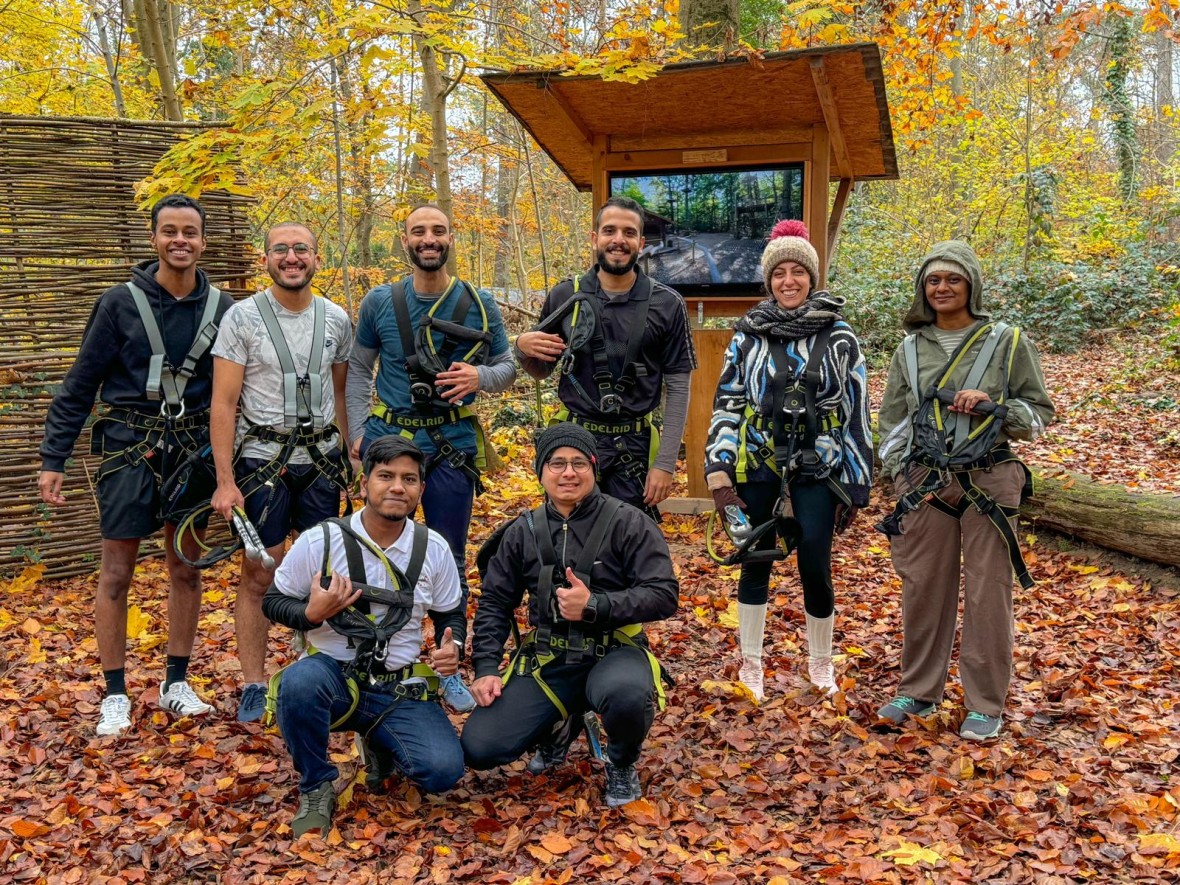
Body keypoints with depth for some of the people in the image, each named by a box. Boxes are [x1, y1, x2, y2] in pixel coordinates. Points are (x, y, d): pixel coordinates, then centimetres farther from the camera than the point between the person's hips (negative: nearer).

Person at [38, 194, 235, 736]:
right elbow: (79, 386, -2)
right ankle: (115, 695, 13)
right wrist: (53, 459, -5)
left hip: (193, 447, 3)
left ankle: (176, 684, 22)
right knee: (116, 572, 2)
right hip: (129, 447, -3)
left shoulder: (221, 309, 2)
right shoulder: (121, 303, -5)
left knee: (186, 566, 9)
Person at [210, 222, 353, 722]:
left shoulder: (336, 319, 5)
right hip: (262, 460, -3)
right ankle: (254, 685, 14)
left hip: (322, 460, 3)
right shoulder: (242, 317, -6)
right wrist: (225, 481, -13)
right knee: (259, 574, 2)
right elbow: (224, 403, -8)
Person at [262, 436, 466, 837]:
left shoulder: (433, 548, -1)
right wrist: (311, 614, -20)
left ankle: (380, 745, 18)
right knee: (300, 680, -38)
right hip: (333, 676, -2)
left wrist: (453, 647, -10)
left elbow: (451, 612, 12)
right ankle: (316, 788, -9)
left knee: (444, 770, -19)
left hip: (402, 690, 2)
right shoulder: (320, 541, -9)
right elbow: (273, 601, 2)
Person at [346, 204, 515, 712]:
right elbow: (359, 370, 10)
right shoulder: (380, 302, 3)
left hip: (452, 444, 0)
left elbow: (507, 367, 7)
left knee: (450, 561, 6)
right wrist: (358, 432, 1)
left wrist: (480, 376, -15)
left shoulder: (480, 305, 2)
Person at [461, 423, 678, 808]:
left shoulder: (628, 523, -5)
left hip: (612, 652, -3)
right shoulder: (523, 532, 7)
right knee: (479, 749, -12)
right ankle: (560, 724, 20)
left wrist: (595, 606, -23)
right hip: (546, 660, 4)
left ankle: (622, 764, -2)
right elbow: (495, 604, 11)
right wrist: (486, 669, -2)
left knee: (626, 693, -40)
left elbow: (664, 595, -12)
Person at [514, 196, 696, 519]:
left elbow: (678, 387, -1)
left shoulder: (667, 304, -1)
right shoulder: (564, 296, 2)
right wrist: (523, 348, -9)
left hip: (635, 447, -1)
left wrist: (665, 464, -7)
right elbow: (541, 371, 14)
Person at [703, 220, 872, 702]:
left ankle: (821, 664, 22)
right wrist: (719, 472, -7)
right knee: (756, 563, 9)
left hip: (818, 469, -1)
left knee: (815, 568, -1)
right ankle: (750, 663, 24)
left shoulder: (839, 337, 1)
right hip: (758, 468, 1)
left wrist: (856, 484, 0)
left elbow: (857, 410, 2)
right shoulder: (748, 334, 3)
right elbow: (726, 403, 2)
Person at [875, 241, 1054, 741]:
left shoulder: (1007, 343, 2)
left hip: (989, 484, -2)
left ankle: (986, 705, 15)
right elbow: (891, 421, 12)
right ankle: (919, 691, 24)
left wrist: (993, 407, -14)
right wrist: (903, 478, 1)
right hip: (925, 487, 2)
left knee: (987, 594, 1)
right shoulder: (910, 349, 9)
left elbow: (1040, 416, 4)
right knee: (923, 589, 8)